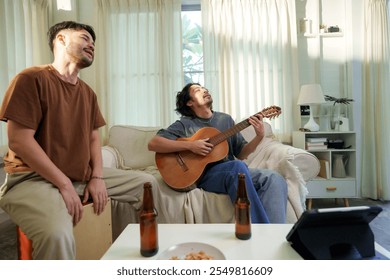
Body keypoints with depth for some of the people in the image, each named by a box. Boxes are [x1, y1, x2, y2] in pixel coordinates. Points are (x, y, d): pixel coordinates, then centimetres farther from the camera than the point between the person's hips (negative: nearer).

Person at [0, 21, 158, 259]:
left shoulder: (88, 92, 14)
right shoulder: (31, 78, -9)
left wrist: (97, 177, -5)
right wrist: (64, 184, -20)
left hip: (83, 176, 8)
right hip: (35, 178, -7)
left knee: (147, 183, 4)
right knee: (58, 235, -38)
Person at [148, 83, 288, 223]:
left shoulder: (225, 119, 15)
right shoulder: (184, 124, 1)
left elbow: (241, 153, 14)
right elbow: (152, 144, -10)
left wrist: (259, 136, -5)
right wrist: (190, 145, -18)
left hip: (232, 172, 5)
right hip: (205, 176, -5)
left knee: (275, 179, -19)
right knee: (238, 166, -35)